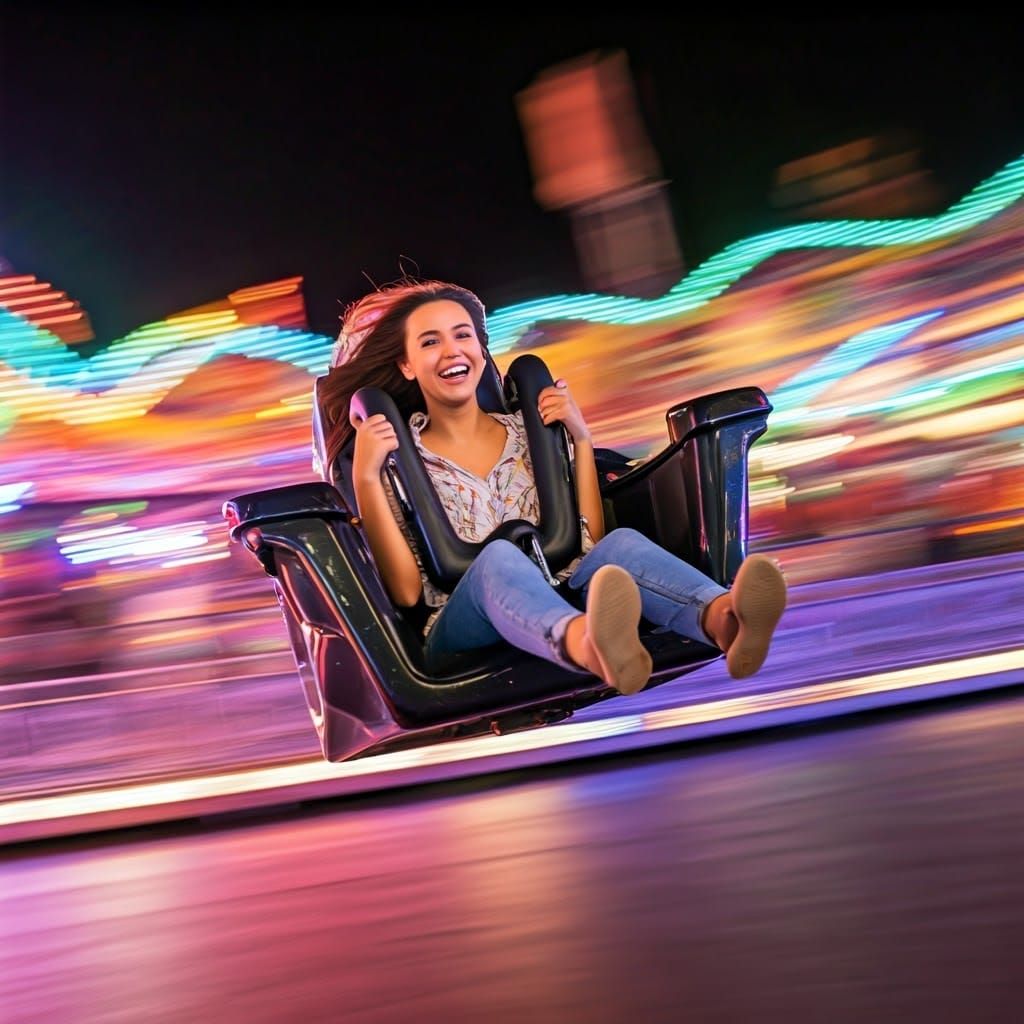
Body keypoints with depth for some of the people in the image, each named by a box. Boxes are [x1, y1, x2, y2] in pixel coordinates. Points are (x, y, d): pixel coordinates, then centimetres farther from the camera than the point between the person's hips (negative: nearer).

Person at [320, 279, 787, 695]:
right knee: (498, 557, -35)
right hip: (460, 638, -3)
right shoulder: (396, 457, 11)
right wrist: (365, 478, -8)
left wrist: (581, 438, 7)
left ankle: (724, 622, -62)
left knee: (620, 545, -28)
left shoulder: (531, 431, 19)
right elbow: (406, 591, -1)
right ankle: (597, 649, -70)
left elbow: (589, 545, 11)